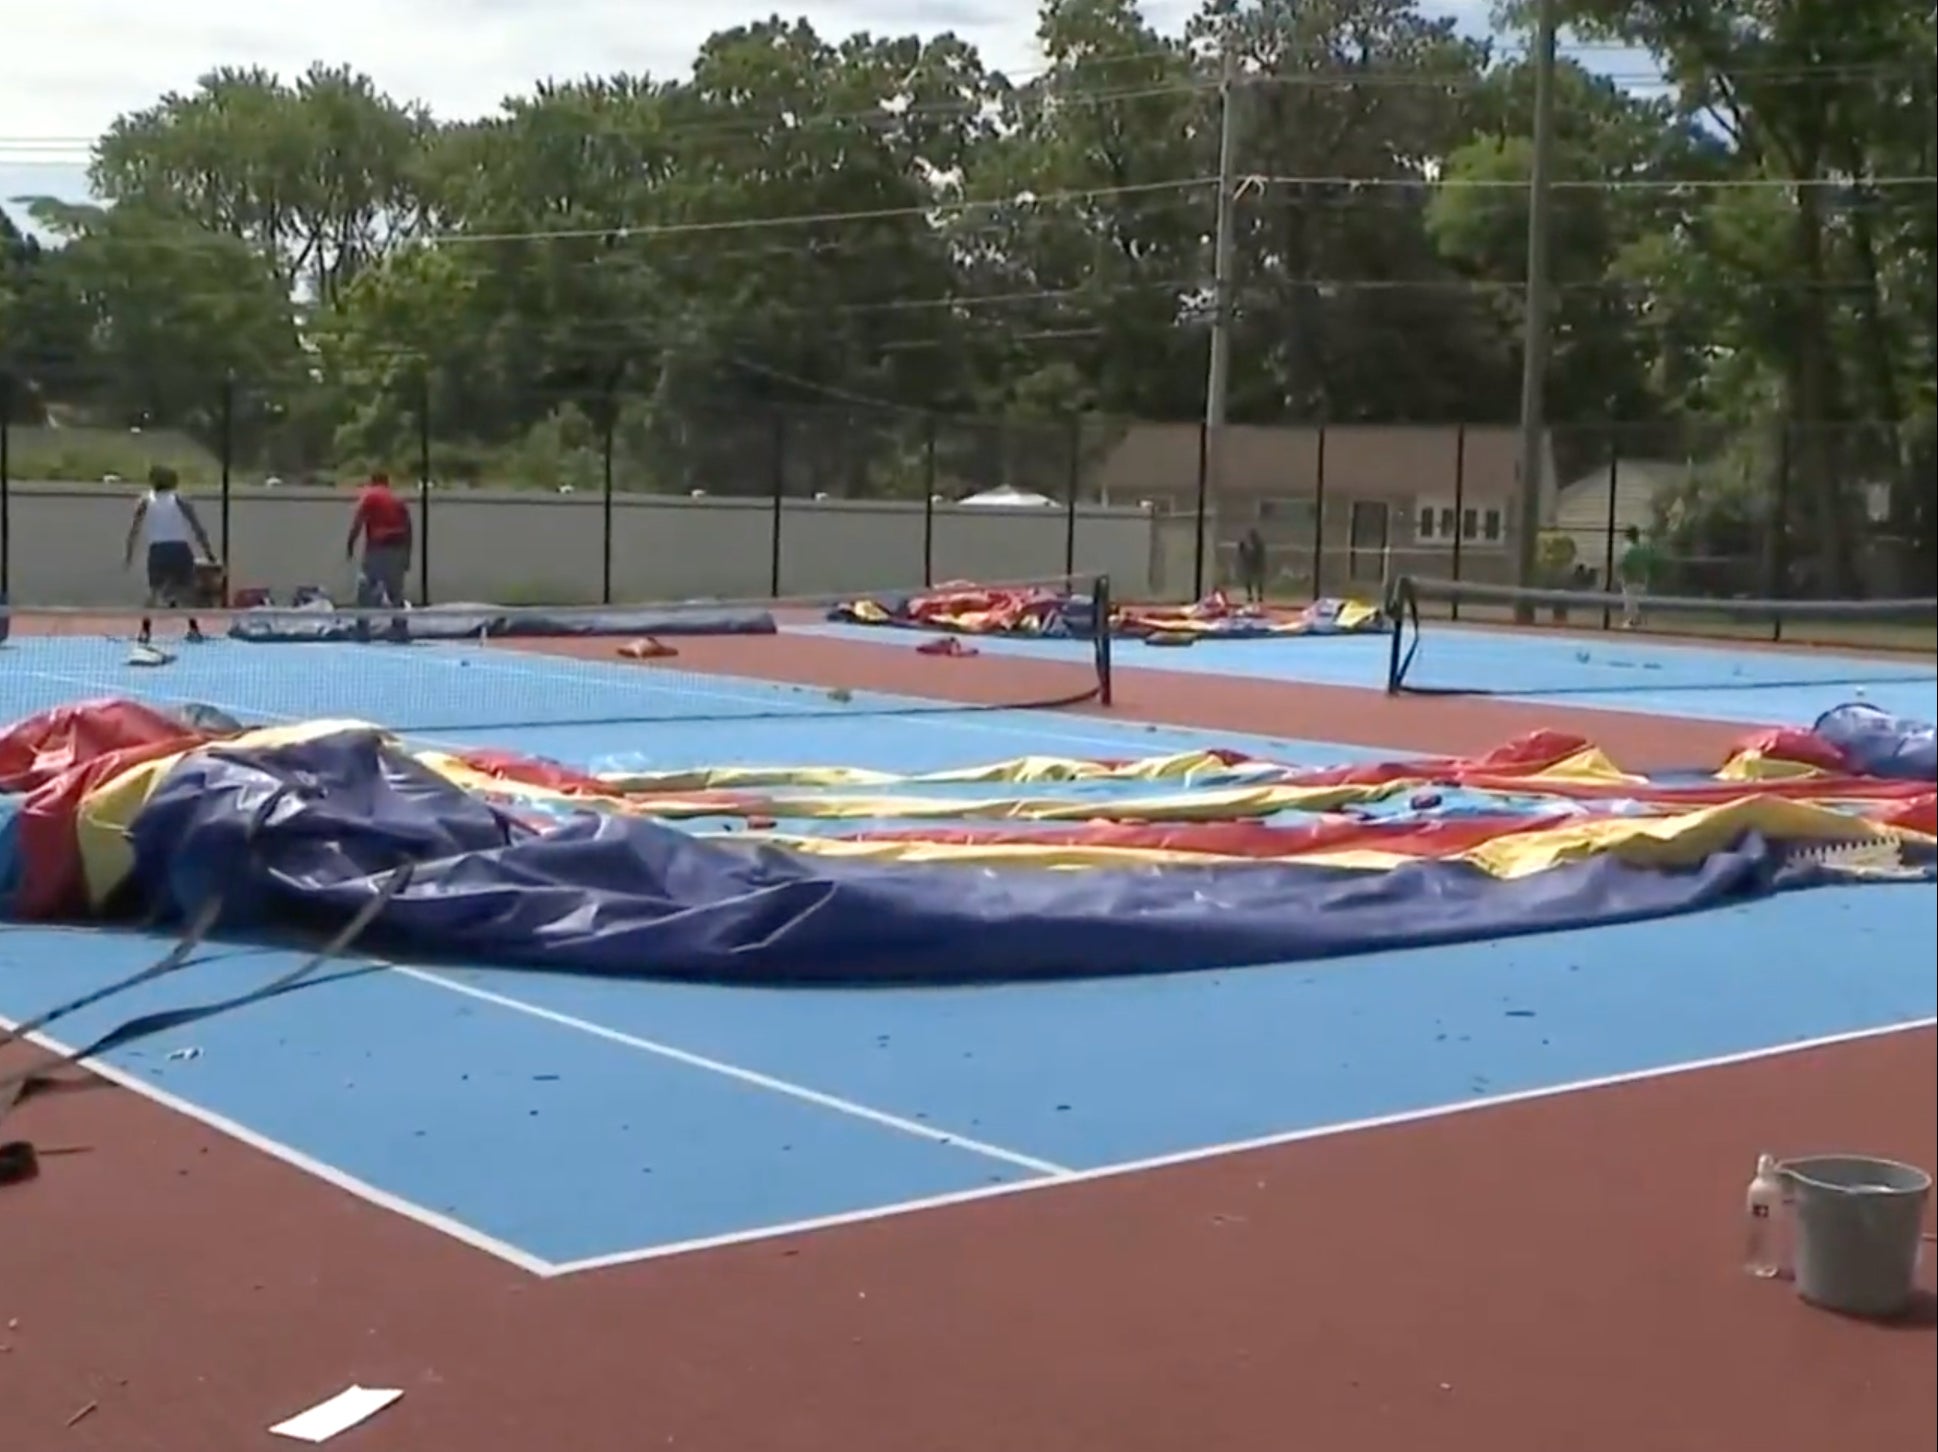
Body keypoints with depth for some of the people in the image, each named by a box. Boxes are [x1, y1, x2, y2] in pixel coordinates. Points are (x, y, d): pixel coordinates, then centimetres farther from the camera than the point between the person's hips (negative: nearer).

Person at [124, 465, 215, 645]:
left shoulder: (145, 501, 10)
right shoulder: (180, 500, 8)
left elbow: (134, 530, 6)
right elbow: (197, 526, 3)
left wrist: (128, 553, 10)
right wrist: (208, 549, 7)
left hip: (158, 550, 1)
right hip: (180, 549, -1)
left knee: (153, 590, 9)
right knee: (186, 589, 12)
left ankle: (145, 630, -3)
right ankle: (193, 628, 7)